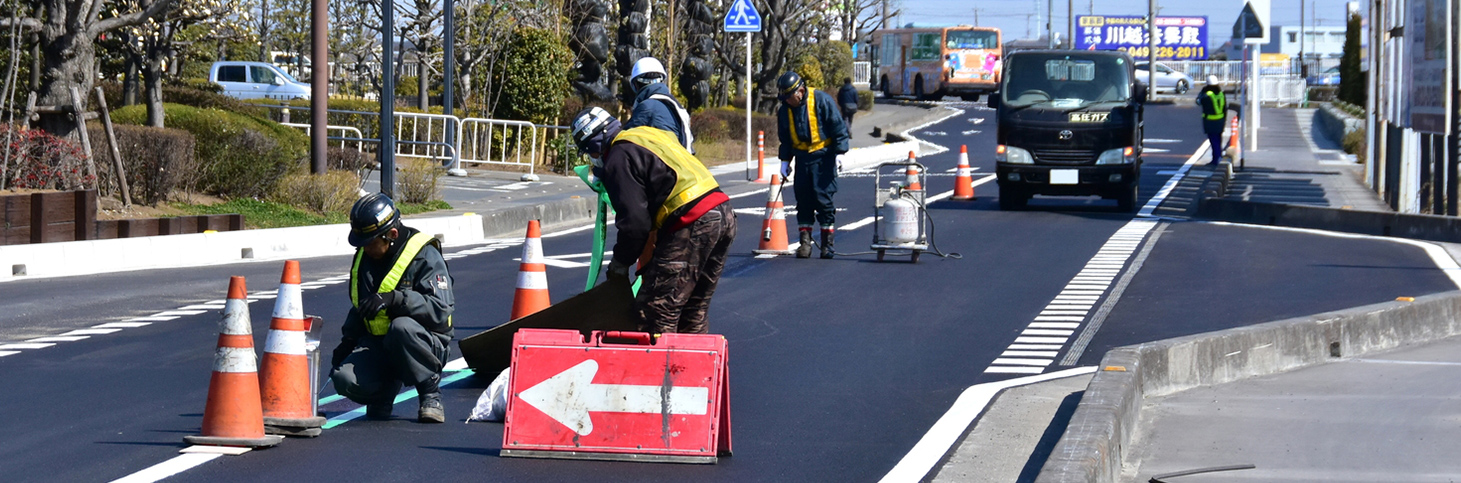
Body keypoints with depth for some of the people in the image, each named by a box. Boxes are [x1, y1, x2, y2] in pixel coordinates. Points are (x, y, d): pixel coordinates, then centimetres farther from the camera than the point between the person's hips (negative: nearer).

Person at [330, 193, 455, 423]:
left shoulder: (425, 256, -13)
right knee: (345, 379, -24)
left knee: (402, 327, -40)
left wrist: (394, 299, -35)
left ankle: (430, 396, -18)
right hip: (378, 345, 5)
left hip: (425, 343, -5)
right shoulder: (364, 257, 10)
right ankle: (385, 389, 11)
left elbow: (439, 311, -24)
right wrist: (348, 340, 11)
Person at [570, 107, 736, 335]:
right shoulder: (646, 134, 25)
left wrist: (620, 262, 6)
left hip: (692, 225, -10)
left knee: (656, 308, -6)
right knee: (693, 314, 17)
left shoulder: (618, 158, -4)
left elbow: (634, 221, -8)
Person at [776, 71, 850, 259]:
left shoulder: (822, 101, -12)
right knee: (803, 198, 1)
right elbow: (785, 138, 18)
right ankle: (805, 241, 5)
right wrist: (785, 160, 13)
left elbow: (838, 128, -8)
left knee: (823, 197, -7)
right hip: (802, 157, 5)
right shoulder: (785, 110, 5)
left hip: (823, 156, -5)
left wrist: (839, 153, -11)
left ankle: (827, 242, 1)